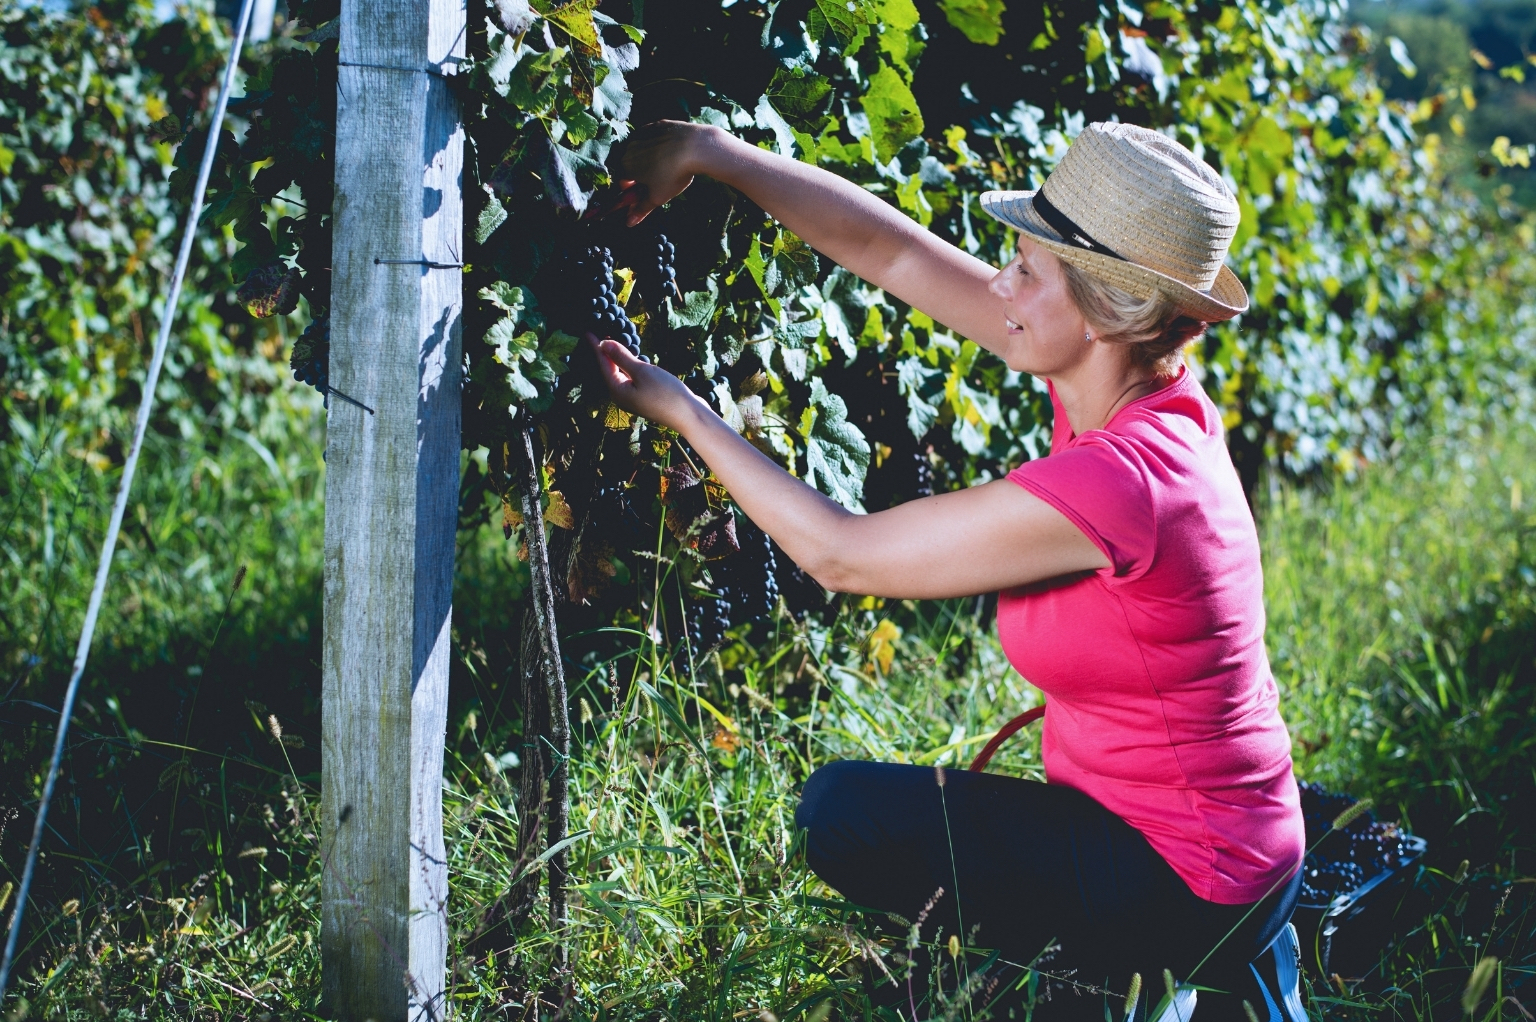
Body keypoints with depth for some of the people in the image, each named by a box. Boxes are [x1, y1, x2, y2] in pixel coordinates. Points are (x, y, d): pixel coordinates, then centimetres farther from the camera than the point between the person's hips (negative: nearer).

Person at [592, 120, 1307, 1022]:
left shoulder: (1116, 479, -31)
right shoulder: (1127, 379, -6)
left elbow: (840, 553, -19)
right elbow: (887, 247, -1)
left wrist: (680, 410, -9)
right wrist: (705, 150, -5)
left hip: (1185, 892, -8)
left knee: (847, 813, -5)